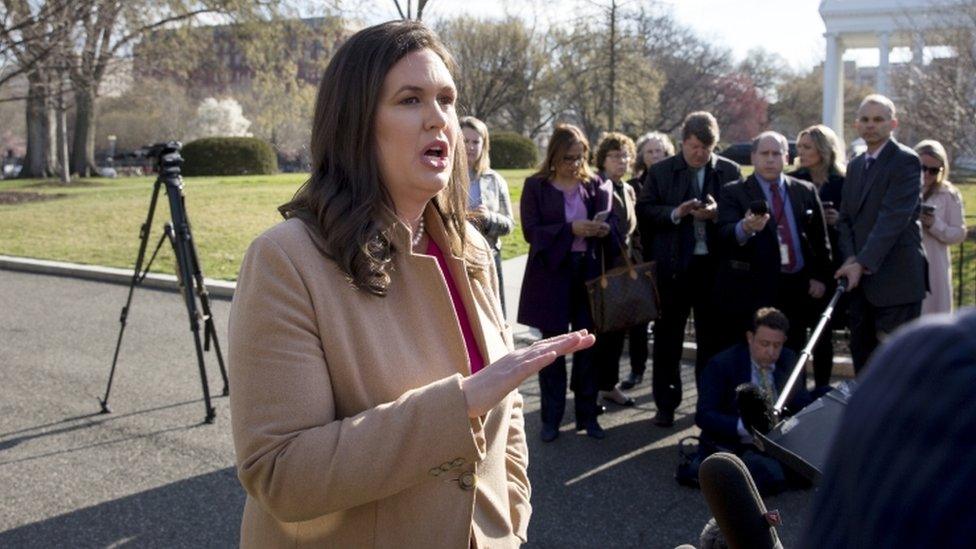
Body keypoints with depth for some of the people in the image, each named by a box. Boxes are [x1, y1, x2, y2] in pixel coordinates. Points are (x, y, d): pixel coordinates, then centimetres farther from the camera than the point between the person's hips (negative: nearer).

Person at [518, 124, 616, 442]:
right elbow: (531, 231, -8)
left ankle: (587, 415, 17)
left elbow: (611, 221, 7)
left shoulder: (596, 185, 5)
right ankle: (551, 418, 14)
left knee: (588, 346, 6)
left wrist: (605, 229, -17)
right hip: (551, 275, -2)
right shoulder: (536, 186, -1)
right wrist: (570, 229, -19)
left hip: (589, 272, 2)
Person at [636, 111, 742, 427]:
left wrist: (717, 214, -16)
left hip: (714, 265, 1)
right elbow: (643, 212, -1)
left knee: (712, 337, 10)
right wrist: (676, 213, -16)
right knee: (667, 338, 6)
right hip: (672, 265, 0)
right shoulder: (660, 172, 3)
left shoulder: (730, 171, 4)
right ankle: (665, 404, 17)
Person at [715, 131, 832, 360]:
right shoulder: (733, 193, 1)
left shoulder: (805, 191, 12)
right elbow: (725, 235, -14)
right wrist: (745, 228, -35)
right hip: (750, 292, -3)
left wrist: (820, 276, 8)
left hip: (795, 292, 3)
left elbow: (820, 239, 18)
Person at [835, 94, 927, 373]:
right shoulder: (855, 165, 17)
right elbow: (845, 219, 13)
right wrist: (850, 259, -4)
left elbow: (894, 217, -17)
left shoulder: (906, 161, -7)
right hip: (860, 279, 7)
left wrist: (863, 263, -22)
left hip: (895, 280, -7)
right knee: (862, 356, 11)